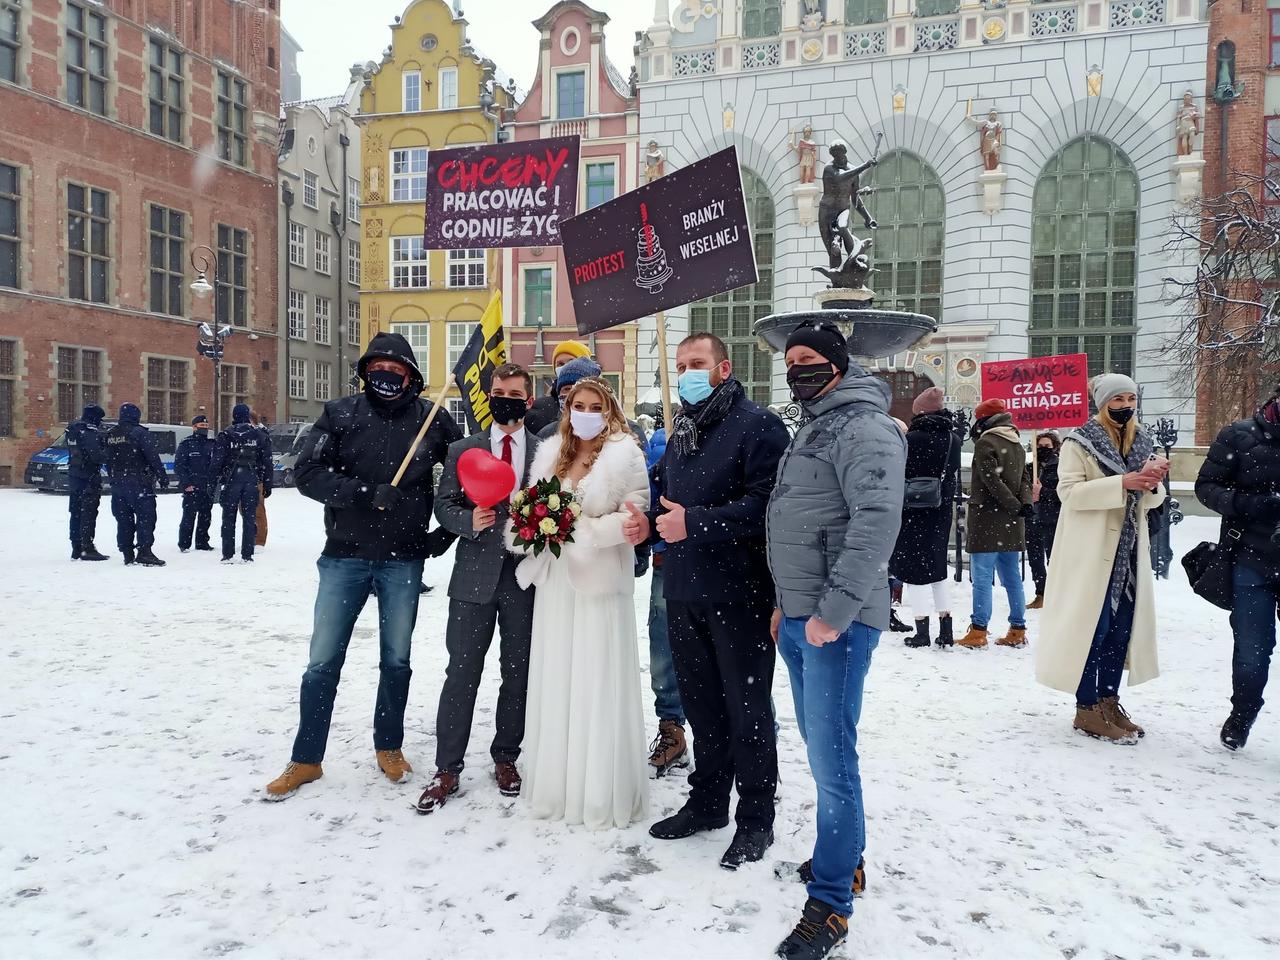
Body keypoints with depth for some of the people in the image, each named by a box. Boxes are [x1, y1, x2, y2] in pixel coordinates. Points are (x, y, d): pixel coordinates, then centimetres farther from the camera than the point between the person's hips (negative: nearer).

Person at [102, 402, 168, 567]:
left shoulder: (109, 435, 12)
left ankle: (127, 554, 12)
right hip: (139, 483, -7)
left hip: (117, 484, 7)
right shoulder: (139, 433, -10)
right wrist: (163, 477, -8)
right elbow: (153, 458, -13)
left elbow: (107, 461, 17)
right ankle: (144, 552, -14)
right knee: (146, 516, -6)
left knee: (123, 519, 10)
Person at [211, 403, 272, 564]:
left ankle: (227, 555, 7)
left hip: (231, 479, -1)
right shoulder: (259, 436, 4)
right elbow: (267, 462, 4)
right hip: (252, 480, 1)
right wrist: (267, 484, 9)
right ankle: (247, 555, 4)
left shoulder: (225, 435, -1)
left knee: (229, 517, 6)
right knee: (250, 517, 4)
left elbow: (217, 461, -4)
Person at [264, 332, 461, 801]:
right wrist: (367, 495, -20)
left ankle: (388, 747, 32)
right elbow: (307, 472, -10)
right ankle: (306, 759, 20)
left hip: (403, 560, 0)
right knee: (323, 662, 5)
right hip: (345, 556, 0)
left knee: (396, 661, 13)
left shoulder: (433, 419, -1)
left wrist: (446, 532, 1)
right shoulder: (340, 414, -1)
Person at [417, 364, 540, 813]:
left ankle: (505, 757, 28)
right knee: (461, 672, 2)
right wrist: (469, 520, -13)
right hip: (474, 575, 0)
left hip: (525, 578, 0)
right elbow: (443, 506, 6)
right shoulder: (462, 450, 6)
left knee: (518, 671, 11)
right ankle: (447, 769, 13)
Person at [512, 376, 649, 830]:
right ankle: (555, 782, 23)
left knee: (598, 684, 1)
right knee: (554, 681, 9)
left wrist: (584, 529, -16)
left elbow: (635, 516, -10)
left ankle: (603, 792, 14)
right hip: (554, 578, 5)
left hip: (600, 579, -5)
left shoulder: (625, 453, -5)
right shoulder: (550, 452, 11)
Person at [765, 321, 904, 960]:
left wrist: (834, 611, -24)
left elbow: (877, 522, -24)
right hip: (797, 620, 10)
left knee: (831, 758, -4)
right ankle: (846, 859, 35)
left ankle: (831, 903, 7)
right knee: (820, 745, 18)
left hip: (835, 623, -9)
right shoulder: (813, 429, 19)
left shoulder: (863, 429, -12)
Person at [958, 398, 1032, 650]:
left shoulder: (985, 443, -10)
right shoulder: (1017, 445, 16)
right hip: (1011, 523, 8)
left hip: (987, 519, -8)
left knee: (982, 577, -6)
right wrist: (1025, 504, -5)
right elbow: (1024, 479, 10)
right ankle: (1017, 631, 15)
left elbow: (992, 480, -17)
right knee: (1012, 577, 12)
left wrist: (1016, 506, -12)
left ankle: (978, 632, -6)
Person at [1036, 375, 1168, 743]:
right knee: (1091, 626, -4)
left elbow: (1150, 501, 15)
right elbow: (1069, 491, -17)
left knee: (1122, 626, 9)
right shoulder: (1081, 442, -7)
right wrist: (1121, 483, -25)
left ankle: (1109, 700, 21)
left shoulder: (1142, 442, 13)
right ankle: (1087, 709, 3)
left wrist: (1152, 484, -8)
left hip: (1128, 547, 7)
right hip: (1091, 549, -7)